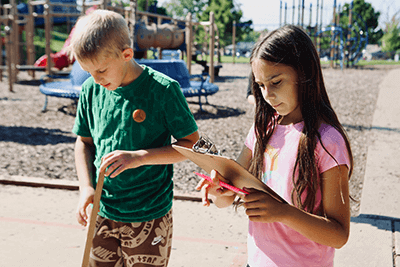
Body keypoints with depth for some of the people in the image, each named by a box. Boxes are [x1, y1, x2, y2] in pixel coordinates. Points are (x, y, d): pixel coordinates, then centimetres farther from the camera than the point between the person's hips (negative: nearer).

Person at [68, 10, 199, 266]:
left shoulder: (163, 89, -15)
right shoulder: (91, 90, -1)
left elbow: (193, 144, -11)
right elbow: (84, 142, 11)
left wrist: (139, 156, -22)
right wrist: (86, 186, -4)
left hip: (150, 218, -4)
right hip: (103, 215, 4)